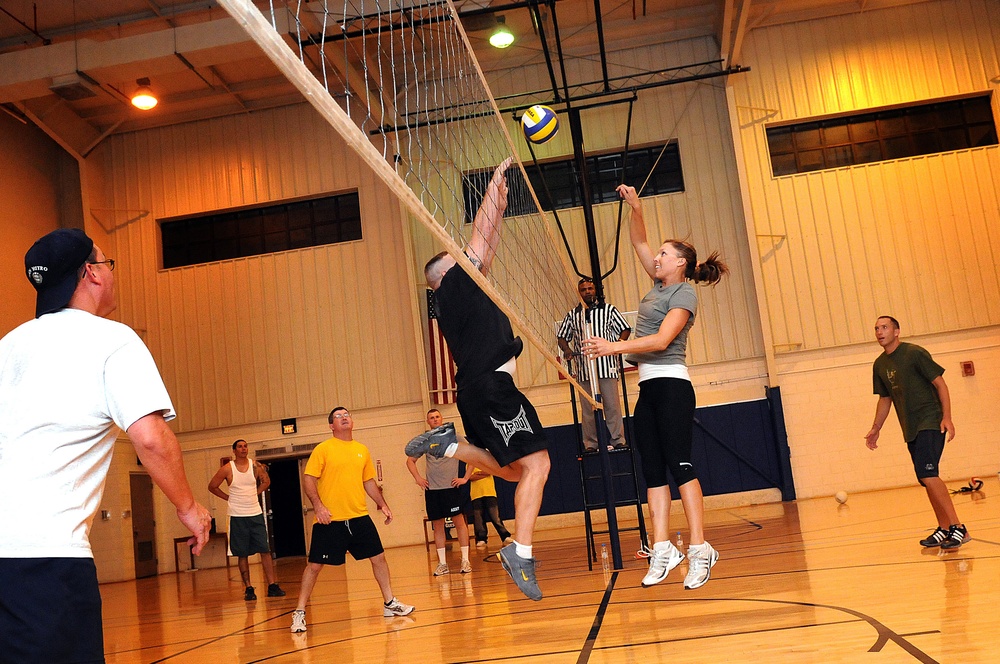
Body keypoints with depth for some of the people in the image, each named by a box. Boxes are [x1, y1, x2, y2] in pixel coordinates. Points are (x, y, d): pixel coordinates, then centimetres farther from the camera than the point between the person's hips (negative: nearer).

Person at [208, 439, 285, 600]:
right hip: (238, 517, -2)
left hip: (256, 514, 2)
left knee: (265, 550, -1)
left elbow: (266, 481, 18)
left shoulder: (256, 466, 0)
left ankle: (272, 586, 3)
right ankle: (248, 589, 11)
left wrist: (255, 493, 8)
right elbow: (212, 486, 5)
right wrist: (228, 498, 3)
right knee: (242, 555, 3)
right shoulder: (227, 469, -6)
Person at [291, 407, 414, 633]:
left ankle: (390, 604, 23)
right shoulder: (323, 449, -4)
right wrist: (318, 505, -18)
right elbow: (308, 479, -7)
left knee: (378, 557, 8)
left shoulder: (362, 450, 11)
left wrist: (382, 504, 13)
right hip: (330, 520, -5)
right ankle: (299, 612, 12)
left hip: (359, 517, 5)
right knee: (315, 565, -1)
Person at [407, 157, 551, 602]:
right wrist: (495, 185, 15)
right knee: (536, 462, -13)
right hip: (490, 385, -10)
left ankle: (446, 444, 10)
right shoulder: (455, 281, 4)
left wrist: (501, 206, 33)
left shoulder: (461, 293, 26)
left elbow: (488, 246, 32)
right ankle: (522, 553, -17)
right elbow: (480, 232, 7)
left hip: (479, 390, 10)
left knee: (513, 469, 17)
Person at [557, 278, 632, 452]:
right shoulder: (572, 315, 12)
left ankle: (618, 441, 4)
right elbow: (562, 336, 17)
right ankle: (590, 444, 8)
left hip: (606, 366, -2)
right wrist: (567, 350, -3)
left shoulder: (608, 309, 8)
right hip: (583, 368, 2)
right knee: (587, 408, 3)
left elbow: (625, 329, 8)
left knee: (612, 405, -1)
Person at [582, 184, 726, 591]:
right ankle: (662, 549, 2)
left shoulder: (684, 293, -5)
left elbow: (662, 340, -17)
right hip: (648, 387, 9)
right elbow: (639, 244, 26)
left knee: (680, 466, -11)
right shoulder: (661, 285, 18)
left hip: (671, 384, -9)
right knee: (652, 471, 2)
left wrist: (614, 347, -22)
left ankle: (700, 549, -9)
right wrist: (635, 208, 12)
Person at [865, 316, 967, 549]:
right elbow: (885, 399, 21)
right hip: (910, 429, 7)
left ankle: (958, 528, -13)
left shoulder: (915, 353, -10)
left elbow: (940, 384, -10)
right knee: (927, 479, 9)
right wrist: (876, 429, 18)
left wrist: (947, 417, -18)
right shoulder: (880, 365, 10)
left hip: (931, 423, -7)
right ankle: (944, 529, 19)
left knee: (927, 474, -19)